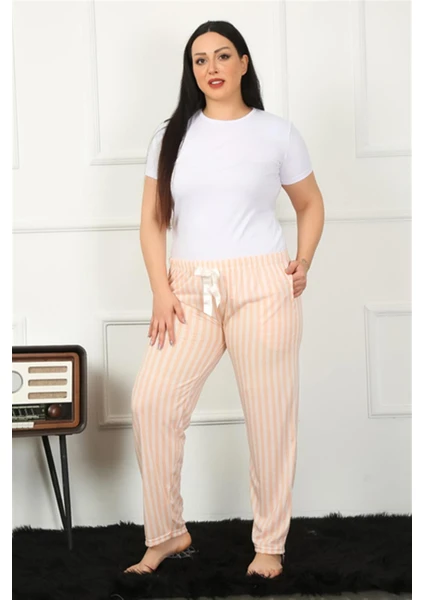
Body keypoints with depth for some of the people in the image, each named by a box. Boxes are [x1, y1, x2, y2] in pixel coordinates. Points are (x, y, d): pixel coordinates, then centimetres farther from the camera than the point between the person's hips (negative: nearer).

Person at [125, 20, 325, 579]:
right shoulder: (171, 134, 9)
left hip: (260, 287, -2)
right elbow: (152, 220, 9)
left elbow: (311, 204, 16)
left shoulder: (277, 132, 5)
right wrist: (161, 292, -2)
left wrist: (303, 262, 1)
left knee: (268, 415, 1)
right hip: (190, 292, 2)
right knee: (151, 401, -11)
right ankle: (167, 532, 6)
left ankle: (270, 544, 15)